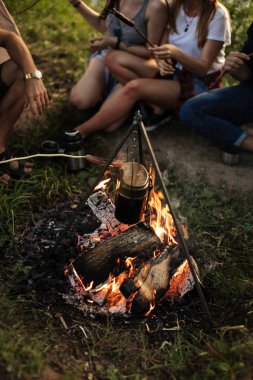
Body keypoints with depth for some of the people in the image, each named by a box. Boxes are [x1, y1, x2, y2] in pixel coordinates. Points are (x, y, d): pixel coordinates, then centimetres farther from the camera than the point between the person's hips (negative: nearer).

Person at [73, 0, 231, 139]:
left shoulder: (217, 14, -15)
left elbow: (203, 69, -18)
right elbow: (164, 47, 4)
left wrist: (175, 52, -36)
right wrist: (162, 61, -21)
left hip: (201, 84, -6)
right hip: (173, 73, 6)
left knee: (134, 88, -30)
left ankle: (80, 132, -27)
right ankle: (158, 109, -12)